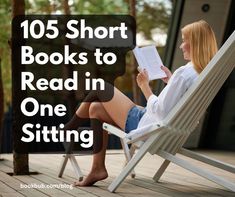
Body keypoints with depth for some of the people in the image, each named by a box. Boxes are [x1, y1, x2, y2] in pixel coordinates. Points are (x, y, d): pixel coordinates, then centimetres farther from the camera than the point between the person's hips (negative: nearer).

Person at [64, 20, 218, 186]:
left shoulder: (184, 73, -25)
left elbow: (160, 112, -24)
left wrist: (145, 86, -12)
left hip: (143, 127, -9)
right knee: (96, 108, 17)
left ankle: (70, 126, 24)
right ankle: (98, 168, 15)